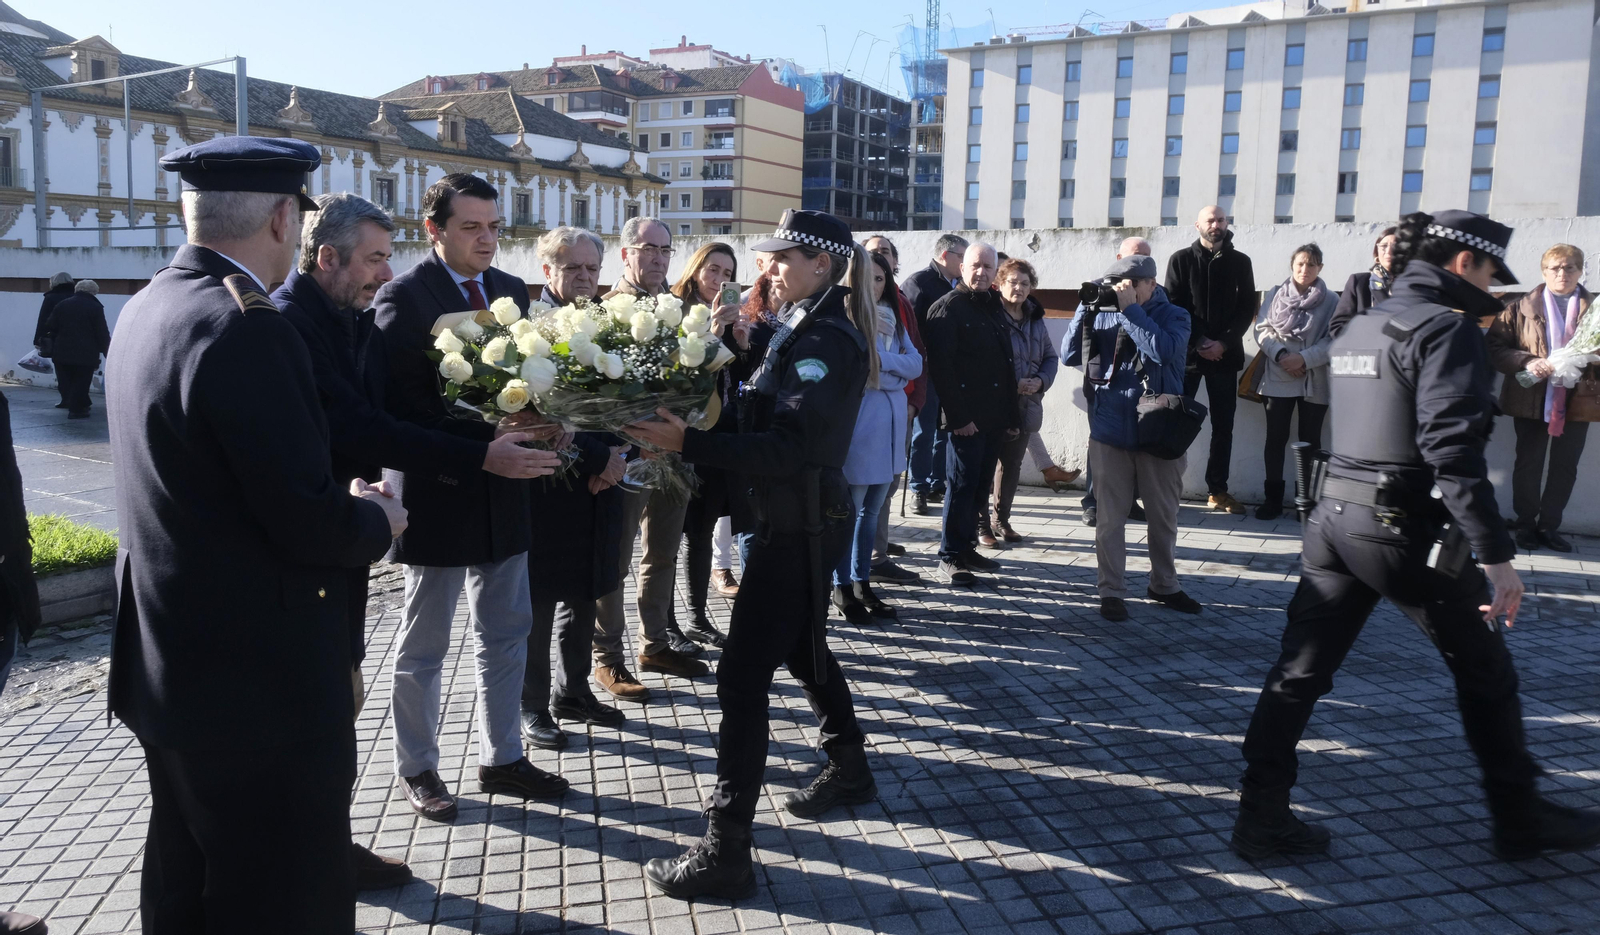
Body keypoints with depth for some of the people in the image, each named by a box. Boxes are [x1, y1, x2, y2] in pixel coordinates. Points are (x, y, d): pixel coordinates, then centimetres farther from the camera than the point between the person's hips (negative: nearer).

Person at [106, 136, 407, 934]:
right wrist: (378, 520, -4)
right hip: (261, 679, -9)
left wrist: (342, 503, 12)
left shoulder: (147, 308, 6)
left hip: (170, 661, 10)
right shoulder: (247, 329, -23)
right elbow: (311, 526, -24)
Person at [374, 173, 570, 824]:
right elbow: (401, 405, -18)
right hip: (438, 490, -6)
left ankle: (501, 758, 31)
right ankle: (416, 769, 27)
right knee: (423, 643, 10)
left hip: (502, 491, 6)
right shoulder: (403, 297, -12)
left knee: (506, 633, 15)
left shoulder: (511, 291, 7)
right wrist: (480, 441, -27)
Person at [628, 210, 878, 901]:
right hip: (799, 518, 10)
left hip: (801, 527, -10)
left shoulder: (826, 339, -18)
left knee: (742, 676, -8)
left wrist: (689, 443, -31)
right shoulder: (806, 326, 12)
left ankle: (724, 852, 0)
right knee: (802, 649, 25)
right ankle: (849, 770, 45)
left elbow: (788, 446, -27)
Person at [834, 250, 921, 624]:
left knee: (872, 509, 14)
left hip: (890, 422, 7)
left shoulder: (892, 319, 14)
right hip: (857, 420, -7)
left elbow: (915, 364, 1)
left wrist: (882, 360, -14)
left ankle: (862, 582, 24)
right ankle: (842, 587, 14)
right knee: (850, 508, 1)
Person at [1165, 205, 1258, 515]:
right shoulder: (1181, 260, 5)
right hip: (1187, 353, -2)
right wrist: (1197, 342, -11)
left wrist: (1224, 343, -9)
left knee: (1223, 425, 4)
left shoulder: (1240, 262, 10)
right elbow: (1173, 306, -2)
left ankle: (1218, 491, 11)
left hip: (1225, 355, 2)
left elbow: (1247, 308, 4)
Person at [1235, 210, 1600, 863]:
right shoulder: (1445, 327, -12)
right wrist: (1495, 555, -20)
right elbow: (1453, 451, -21)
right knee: (1484, 672, 12)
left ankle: (1261, 817, 9)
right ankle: (1520, 820, 28)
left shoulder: (1360, 326, 14)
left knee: (1300, 671, 6)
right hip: (1403, 530, -7)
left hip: (1333, 516, 7)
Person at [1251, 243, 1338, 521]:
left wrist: (1304, 358, -17)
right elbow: (1262, 329, -1)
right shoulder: (1275, 294, 4)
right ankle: (1273, 498, 13)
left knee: (1310, 441, 7)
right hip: (1278, 378, 1)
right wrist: (1281, 355, -15)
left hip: (1315, 382, -1)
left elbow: (1333, 340, -6)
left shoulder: (1331, 300, -1)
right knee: (1275, 438, 4)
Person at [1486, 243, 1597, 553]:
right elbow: (1494, 347, -5)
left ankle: (1549, 525, 23)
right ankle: (1526, 525, 20)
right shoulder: (1521, 308, 0)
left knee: (1565, 467, 9)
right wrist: (1527, 362, -20)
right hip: (1532, 399, -2)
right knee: (1528, 464, 7)